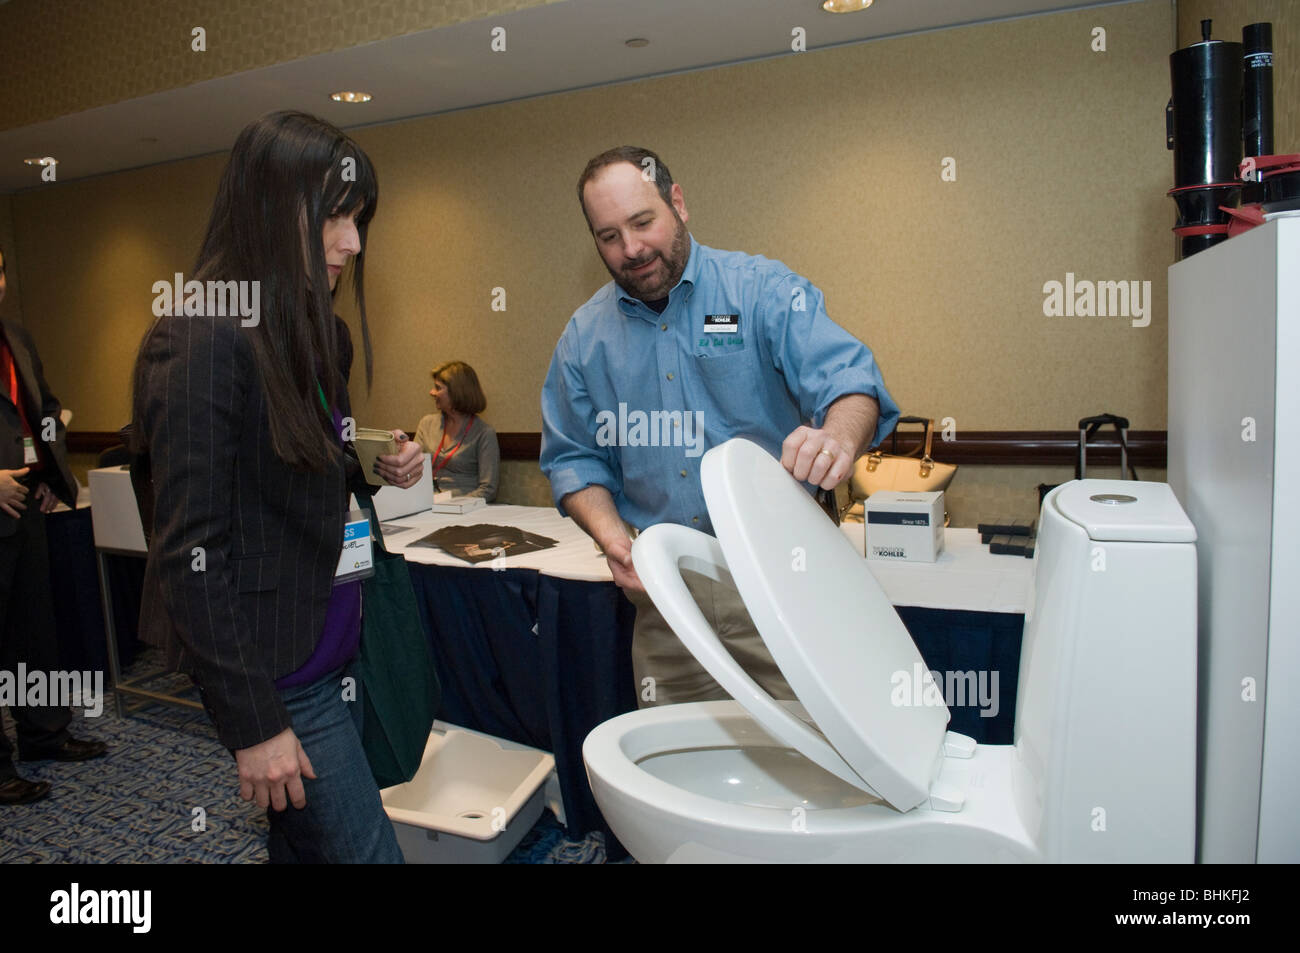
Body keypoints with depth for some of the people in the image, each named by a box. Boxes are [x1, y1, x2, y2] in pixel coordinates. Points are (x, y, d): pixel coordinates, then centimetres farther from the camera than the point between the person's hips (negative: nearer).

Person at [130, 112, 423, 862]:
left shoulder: (319, 336, 9)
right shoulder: (203, 342, -18)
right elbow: (189, 552, -19)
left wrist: (378, 469, -1)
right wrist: (252, 724, -17)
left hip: (332, 652, 8)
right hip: (274, 678, -8)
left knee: (305, 844, 19)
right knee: (369, 850, 1)